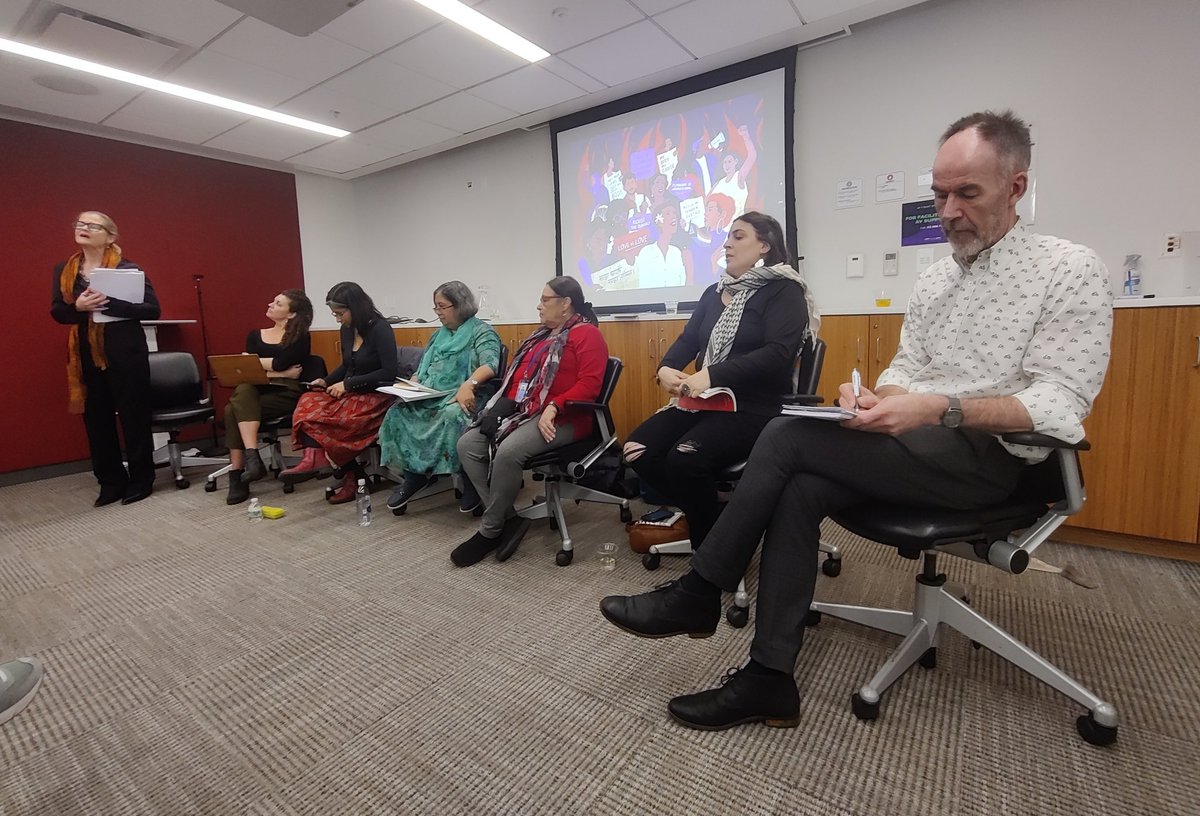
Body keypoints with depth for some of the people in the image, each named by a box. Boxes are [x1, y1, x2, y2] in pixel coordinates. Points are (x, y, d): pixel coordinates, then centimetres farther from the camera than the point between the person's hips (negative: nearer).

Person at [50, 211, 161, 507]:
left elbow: (153, 309, -11)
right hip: (86, 356, 5)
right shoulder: (64, 270, 10)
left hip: (126, 354, -5)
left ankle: (141, 480, 14)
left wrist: (111, 304, -23)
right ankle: (111, 482, 20)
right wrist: (78, 307, -13)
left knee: (134, 417, 2)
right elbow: (57, 312, 9)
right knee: (97, 420, 8)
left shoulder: (127, 268, -4)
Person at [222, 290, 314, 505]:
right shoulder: (255, 335, 19)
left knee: (233, 410, -26)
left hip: (286, 394, -4)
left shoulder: (300, 337, 4)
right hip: (257, 393, 4)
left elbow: (279, 363, -12)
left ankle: (237, 476, -23)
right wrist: (281, 373, -7)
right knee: (243, 390, -30)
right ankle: (252, 458, -33)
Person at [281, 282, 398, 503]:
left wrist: (348, 384, -16)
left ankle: (314, 459, -8)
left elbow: (389, 373, -17)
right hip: (350, 394, 8)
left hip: (375, 396, -7)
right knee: (308, 403, -22)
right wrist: (326, 381, 4)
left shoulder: (380, 329, -11)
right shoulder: (347, 329, 10)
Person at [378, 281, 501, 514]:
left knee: (452, 415, -38)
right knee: (398, 412, -17)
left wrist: (468, 384, -35)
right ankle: (414, 474, -9)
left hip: (463, 397, -7)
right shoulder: (439, 335, 25)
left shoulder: (482, 332, 1)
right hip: (430, 397, 7)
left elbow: (490, 365, -18)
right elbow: (423, 369, 23)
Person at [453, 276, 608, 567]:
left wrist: (554, 407, -26)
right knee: (467, 445, -9)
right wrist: (505, 403, 4)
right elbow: (517, 373, 23)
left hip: (561, 418, -9)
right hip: (520, 411, 9)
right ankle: (509, 519, -9)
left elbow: (590, 383, -16)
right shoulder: (541, 335, 24)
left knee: (508, 451, -32)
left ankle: (490, 530, -11)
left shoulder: (587, 334, -3)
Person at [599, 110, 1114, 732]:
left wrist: (941, 409, -30)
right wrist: (875, 398, -10)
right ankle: (770, 679, -15)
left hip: (990, 458, -6)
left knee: (788, 436, -23)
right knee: (799, 490, -23)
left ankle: (699, 595, -8)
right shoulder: (933, 279, 15)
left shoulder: (1070, 270, -5)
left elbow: (1062, 405, -15)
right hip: (922, 447, 6)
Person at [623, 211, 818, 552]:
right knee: (637, 449, -13)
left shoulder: (783, 291, -3)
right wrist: (666, 368, -12)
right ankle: (704, 514, 6)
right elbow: (688, 340, 12)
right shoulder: (714, 292, 19)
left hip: (755, 409, -7)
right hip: (703, 402, 7)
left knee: (683, 458, -31)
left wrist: (711, 376, -27)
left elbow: (778, 354, -18)